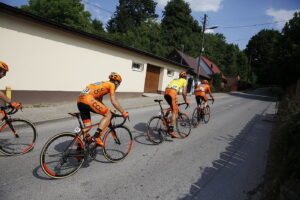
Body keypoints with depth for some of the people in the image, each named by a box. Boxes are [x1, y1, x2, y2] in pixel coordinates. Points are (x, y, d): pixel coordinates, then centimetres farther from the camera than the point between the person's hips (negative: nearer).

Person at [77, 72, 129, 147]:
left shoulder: (103, 84, 31)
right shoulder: (111, 85, 8)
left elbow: (99, 101, 32)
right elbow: (114, 102, 1)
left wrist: (107, 110, 37)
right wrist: (123, 112, 9)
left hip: (79, 101, 9)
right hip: (88, 99, -9)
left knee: (87, 127, 16)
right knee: (108, 115, 1)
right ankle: (96, 137, -7)